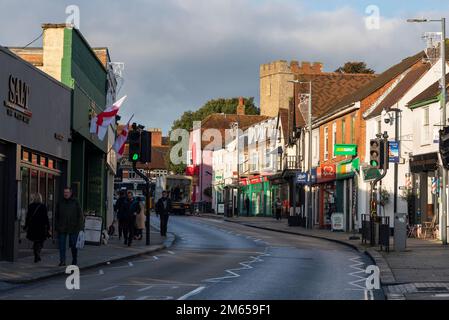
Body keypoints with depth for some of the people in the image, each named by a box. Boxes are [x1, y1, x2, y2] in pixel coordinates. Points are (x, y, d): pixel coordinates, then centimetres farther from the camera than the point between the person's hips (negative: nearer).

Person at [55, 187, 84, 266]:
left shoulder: (75, 202, 2)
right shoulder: (60, 203, 8)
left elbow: (80, 215, 2)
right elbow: (56, 216, 12)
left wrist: (79, 226, -6)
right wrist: (57, 226, 4)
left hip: (73, 228, -2)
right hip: (62, 228, 2)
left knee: (73, 245, 6)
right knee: (62, 245, -2)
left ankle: (74, 261, 19)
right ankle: (62, 261, 2)